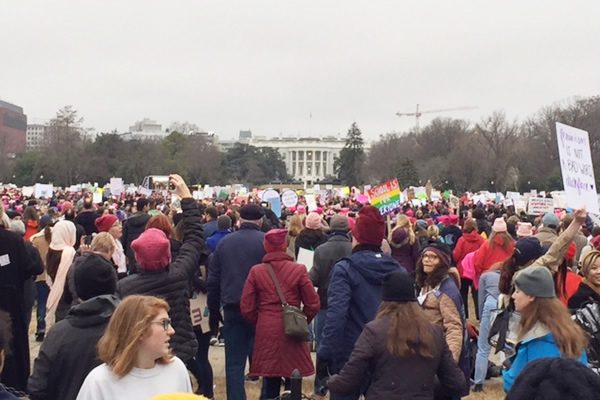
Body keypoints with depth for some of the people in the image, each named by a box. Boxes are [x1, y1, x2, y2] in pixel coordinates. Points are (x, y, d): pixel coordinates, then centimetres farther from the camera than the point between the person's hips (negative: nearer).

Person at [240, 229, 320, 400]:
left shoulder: (256, 271, -1)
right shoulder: (298, 269, -5)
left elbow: (246, 308, -1)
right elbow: (313, 305, -4)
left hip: (266, 332, 2)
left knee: (269, 386, 10)